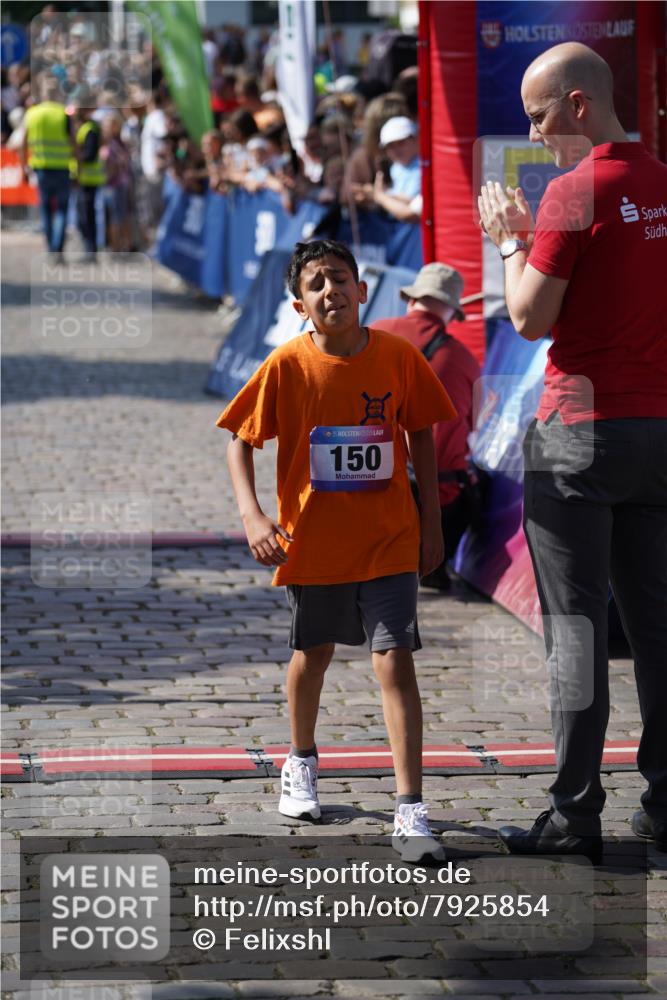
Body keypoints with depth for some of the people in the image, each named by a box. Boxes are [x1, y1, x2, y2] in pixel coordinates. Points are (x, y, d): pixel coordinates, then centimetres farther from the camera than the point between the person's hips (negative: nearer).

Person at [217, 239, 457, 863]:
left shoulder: (398, 357, -7)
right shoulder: (286, 366, -10)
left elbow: (421, 436, 5)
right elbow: (241, 440, -3)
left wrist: (431, 523, 5)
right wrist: (251, 515, -16)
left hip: (389, 541, -1)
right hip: (312, 542, 1)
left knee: (395, 662, -11)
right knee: (311, 653, 20)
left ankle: (410, 812, -12)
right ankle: (301, 763, 46)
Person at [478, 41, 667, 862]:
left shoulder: (575, 191, -13)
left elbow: (531, 318, -13)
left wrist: (510, 240, 2)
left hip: (581, 426, -7)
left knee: (574, 623, -3)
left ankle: (575, 816, -2)